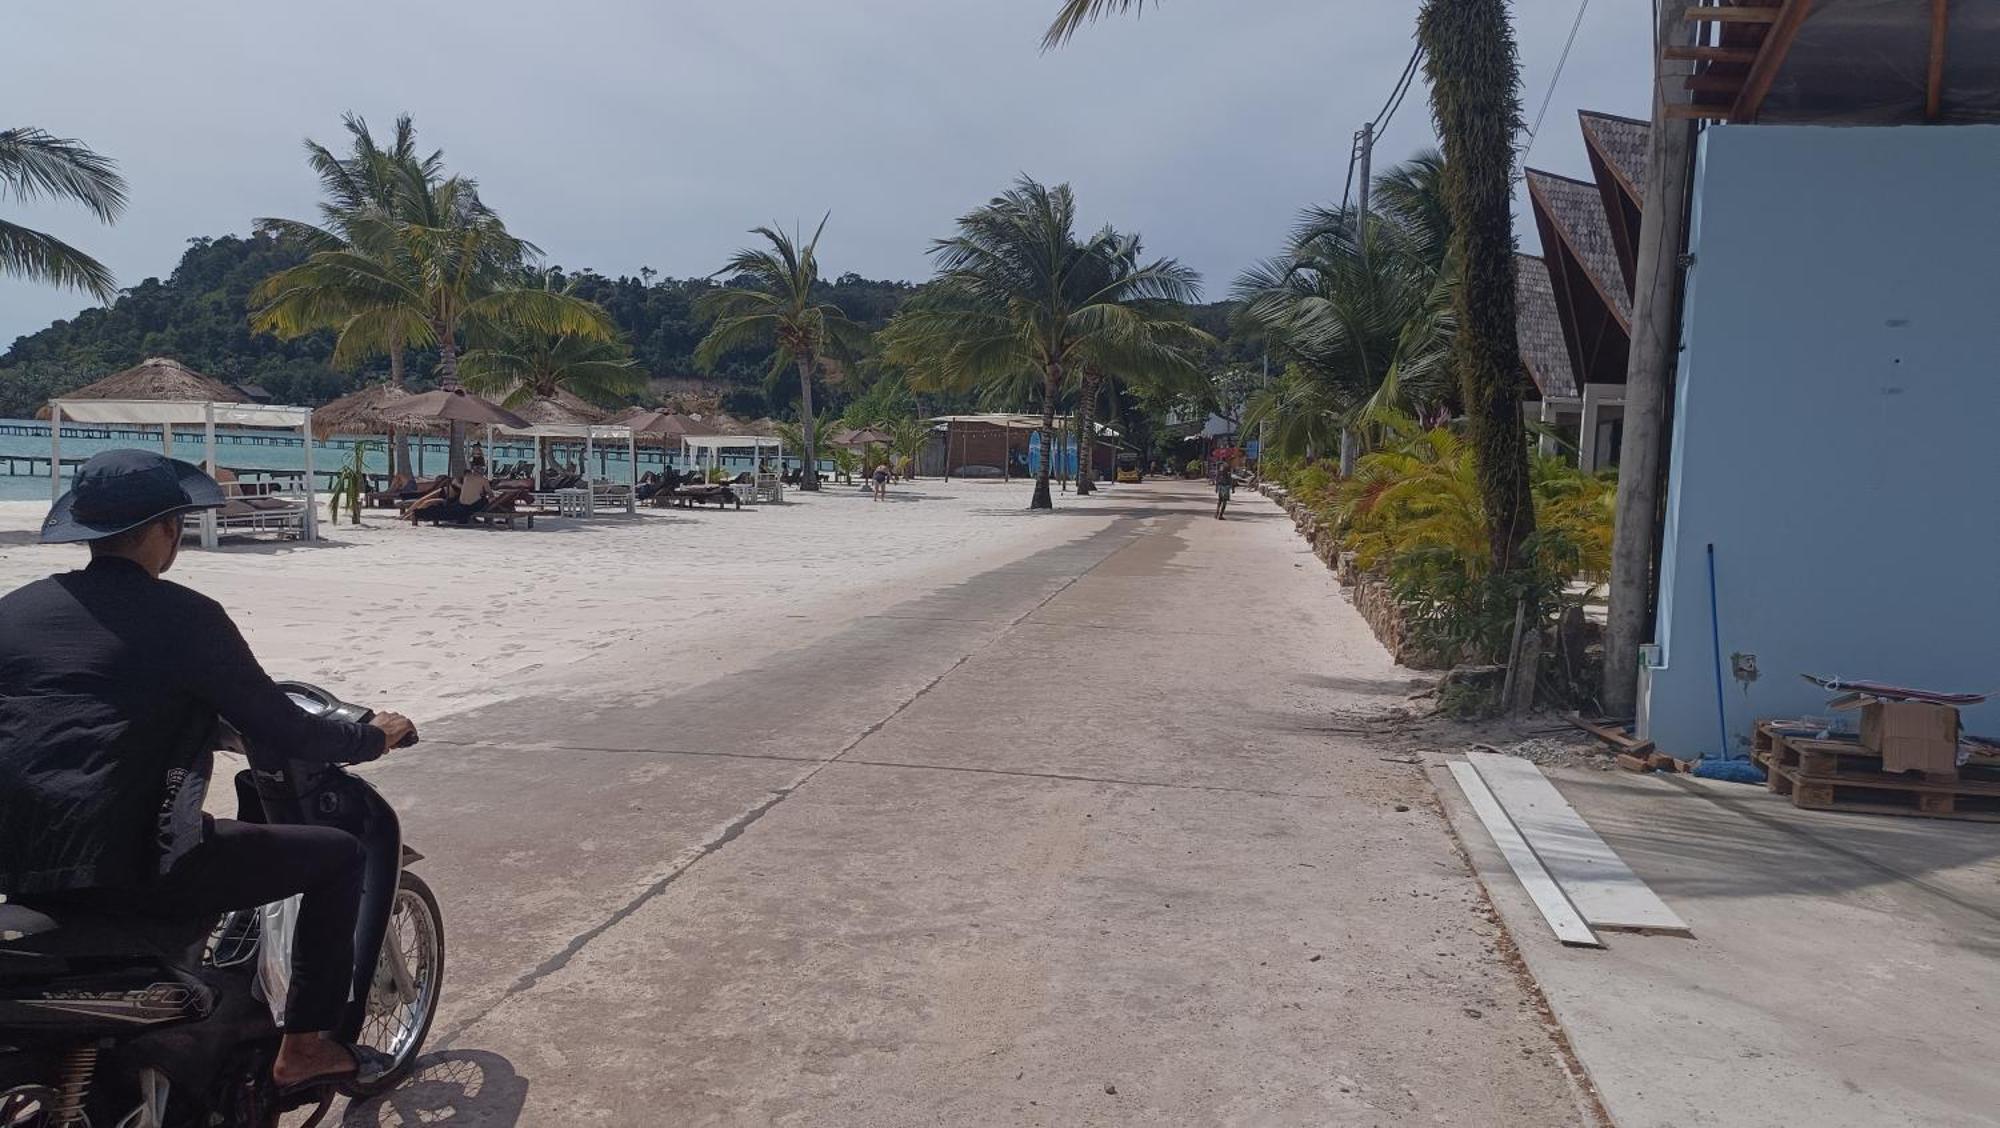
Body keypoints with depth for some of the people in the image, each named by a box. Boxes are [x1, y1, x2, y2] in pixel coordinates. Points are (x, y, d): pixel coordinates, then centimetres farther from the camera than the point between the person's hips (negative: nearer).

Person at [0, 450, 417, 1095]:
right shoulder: (184, 617, -7)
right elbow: (281, 733, -4)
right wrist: (375, 737, 14)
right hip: (132, 867, -7)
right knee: (337, 854, 7)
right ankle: (305, 1049, 11)